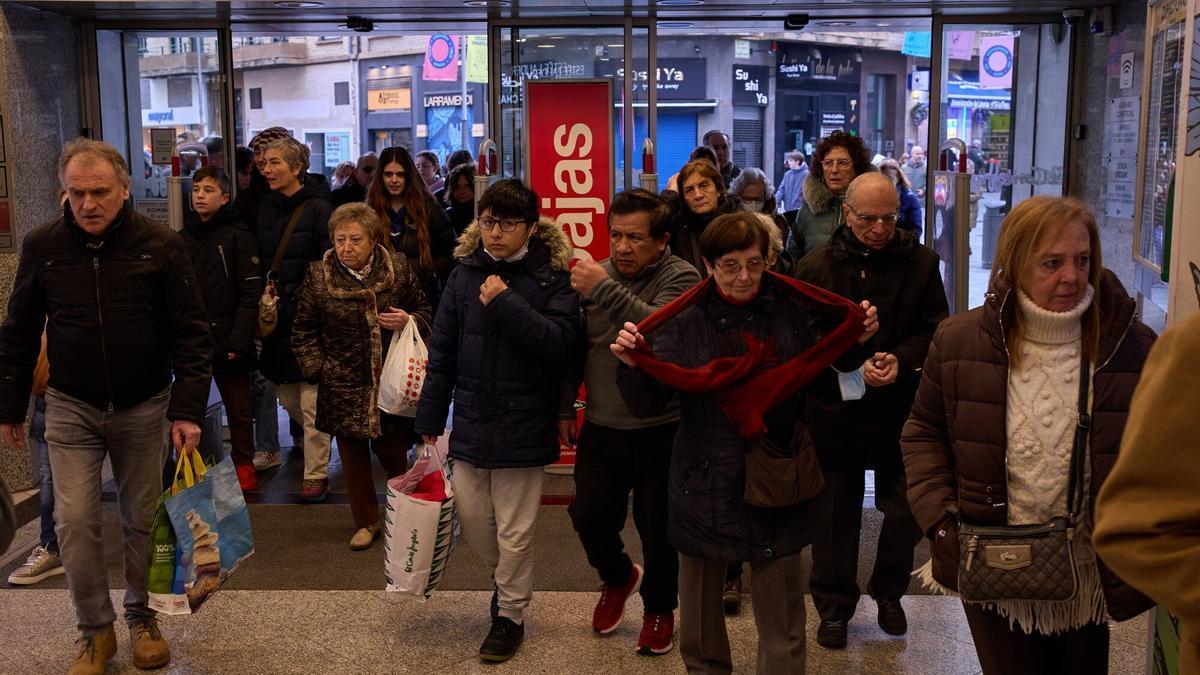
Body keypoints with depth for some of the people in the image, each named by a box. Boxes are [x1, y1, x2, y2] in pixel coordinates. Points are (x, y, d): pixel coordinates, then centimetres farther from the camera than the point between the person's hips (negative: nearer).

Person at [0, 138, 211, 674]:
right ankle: (95, 630, 15)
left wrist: (188, 409, -13)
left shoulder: (160, 246, -9)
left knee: (142, 519, 10)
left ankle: (141, 617, 30)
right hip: (71, 409, 1)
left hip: (144, 408, -1)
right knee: (74, 521, -3)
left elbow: (190, 333, -7)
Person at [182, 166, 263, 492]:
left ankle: (244, 466, 19)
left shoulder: (238, 236, -5)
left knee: (238, 407, 7)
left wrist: (239, 340, -17)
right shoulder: (182, 238, 11)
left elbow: (251, 294, -11)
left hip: (227, 340, -4)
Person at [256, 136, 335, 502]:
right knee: (287, 397, 11)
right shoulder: (266, 207, 11)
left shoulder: (318, 207, -9)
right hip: (277, 316, 6)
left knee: (312, 402, -2)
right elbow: (262, 260, 16)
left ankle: (316, 474, 9)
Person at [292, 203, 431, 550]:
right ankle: (366, 522, 26)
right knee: (353, 456, 9)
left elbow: (423, 309, 10)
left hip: (391, 380, 0)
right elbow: (303, 332, 5)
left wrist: (408, 321, -12)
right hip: (344, 387, 1)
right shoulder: (318, 276, -4)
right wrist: (318, 369, -4)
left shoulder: (398, 267, -3)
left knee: (393, 451, 7)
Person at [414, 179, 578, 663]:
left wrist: (506, 304, -23)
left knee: (514, 532, 7)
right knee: (470, 518, 13)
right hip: (471, 422, 4)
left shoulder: (552, 277, -7)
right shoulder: (465, 274, 2)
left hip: (523, 427, -4)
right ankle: (506, 577, 41)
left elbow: (558, 343, -19)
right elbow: (442, 351, 6)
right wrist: (430, 418, 7)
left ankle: (511, 614, 27)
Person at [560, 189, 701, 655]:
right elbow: (575, 350, 12)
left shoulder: (681, 279, -11)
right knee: (589, 516, 9)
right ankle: (618, 576, 40)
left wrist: (606, 291, -35)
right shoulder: (597, 274, 3)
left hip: (660, 431, -4)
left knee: (657, 527, 7)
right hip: (601, 428, 4)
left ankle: (659, 607, 33)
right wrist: (566, 409, 11)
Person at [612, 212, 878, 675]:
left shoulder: (790, 312, -2)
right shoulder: (686, 321, -7)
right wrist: (633, 365, -26)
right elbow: (648, 405, -7)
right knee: (700, 603, 17)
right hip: (706, 486, 0)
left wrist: (853, 340, -5)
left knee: (781, 614, 5)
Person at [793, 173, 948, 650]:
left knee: (905, 510, 9)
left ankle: (889, 593, 34)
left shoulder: (920, 263, 0)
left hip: (902, 411, 1)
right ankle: (834, 606, 25)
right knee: (836, 512, 8)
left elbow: (936, 331, 0)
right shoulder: (816, 267, -3)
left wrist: (902, 360, -18)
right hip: (835, 409, -1)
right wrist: (852, 365, -19)